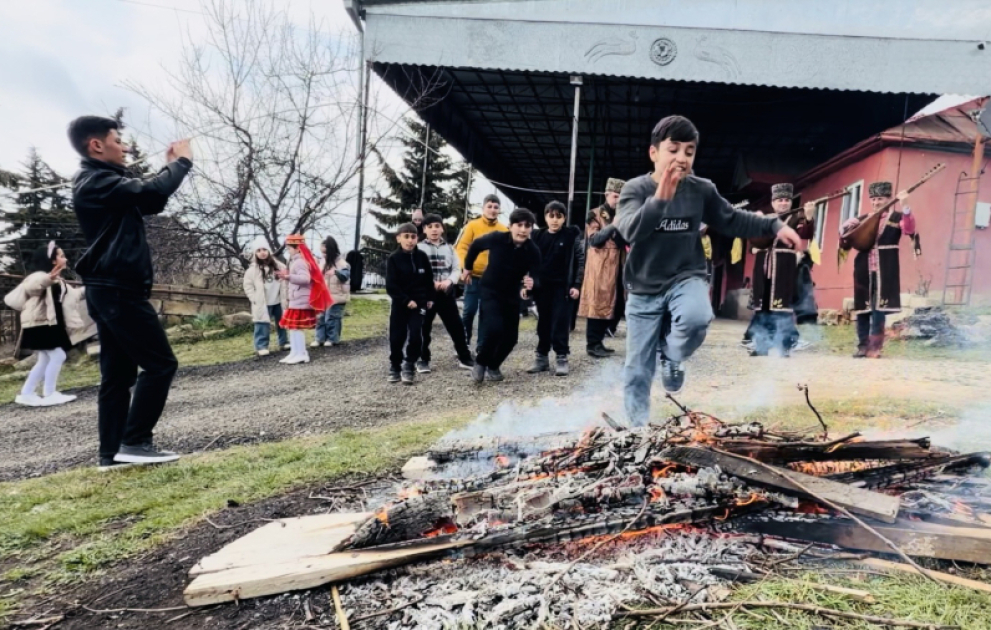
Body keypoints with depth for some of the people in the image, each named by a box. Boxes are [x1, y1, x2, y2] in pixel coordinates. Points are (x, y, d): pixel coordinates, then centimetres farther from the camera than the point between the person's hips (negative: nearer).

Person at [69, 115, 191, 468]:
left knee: (118, 374, 8)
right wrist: (182, 162, -8)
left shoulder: (101, 183, 20)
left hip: (109, 290, 10)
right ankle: (135, 442, -5)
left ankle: (112, 452, 10)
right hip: (119, 290, -10)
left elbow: (151, 203, 25)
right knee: (160, 363, -9)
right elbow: (152, 191, -24)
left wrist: (170, 165, 18)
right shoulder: (96, 181, -11)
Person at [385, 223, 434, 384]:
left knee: (416, 336, -10)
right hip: (400, 303, -1)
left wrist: (429, 298, 5)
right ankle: (395, 367, 21)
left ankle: (408, 366, 6)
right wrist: (406, 300, -16)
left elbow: (429, 279, 9)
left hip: (419, 302, 1)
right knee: (396, 337, 3)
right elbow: (391, 286, -11)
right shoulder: (393, 259, -6)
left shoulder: (421, 256, 0)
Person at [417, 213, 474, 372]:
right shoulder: (419, 248, 2)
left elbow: (457, 269, 8)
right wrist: (430, 282, -18)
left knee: (456, 325, 3)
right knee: (424, 327, 4)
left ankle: (464, 357, 13)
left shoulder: (449, 248, 12)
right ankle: (423, 359, 15)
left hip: (446, 292, 2)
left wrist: (449, 280, -12)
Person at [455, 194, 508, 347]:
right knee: (469, 310, 1)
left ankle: (481, 346, 17)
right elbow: (462, 247, -5)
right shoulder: (472, 225, -1)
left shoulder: (504, 230, 5)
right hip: (474, 276, -2)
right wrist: (465, 266, -18)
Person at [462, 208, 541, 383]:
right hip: (490, 290, -3)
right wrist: (467, 268, 10)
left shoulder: (533, 251, -17)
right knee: (494, 328, -23)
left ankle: (493, 366, 30)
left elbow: (535, 277, -15)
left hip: (511, 294, 4)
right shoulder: (496, 238, -21)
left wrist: (531, 284, -40)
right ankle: (480, 362, 4)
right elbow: (475, 245, -2)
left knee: (511, 336, 4)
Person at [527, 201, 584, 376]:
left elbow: (580, 260, -1)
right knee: (543, 323, 9)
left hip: (563, 286, -3)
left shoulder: (572, 235, 0)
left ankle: (562, 358, 4)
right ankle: (542, 357, 17)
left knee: (560, 323, -4)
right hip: (542, 286, 3)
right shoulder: (537, 236, 7)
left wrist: (576, 285, -7)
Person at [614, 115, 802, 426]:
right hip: (644, 289, -1)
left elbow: (732, 221, 12)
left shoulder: (702, 190, -1)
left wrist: (774, 226, 1)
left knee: (697, 318, -34)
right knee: (637, 370, 3)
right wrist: (659, 199, -43)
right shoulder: (635, 189, -10)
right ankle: (638, 428, 24)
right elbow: (630, 231, -27)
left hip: (686, 278, 1)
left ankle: (672, 357, 0)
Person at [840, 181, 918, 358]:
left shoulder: (896, 217, 2)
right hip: (864, 267, 4)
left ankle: (875, 345, -3)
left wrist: (905, 206, -30)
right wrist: (851, 236, -8)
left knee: (879, 306, -7)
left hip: (884, 268, -4)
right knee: (862, 306, 4)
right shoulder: (864, 218, 13)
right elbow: (844, 228, 14)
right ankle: (863, 345, 11)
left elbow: (909, 229, -17)